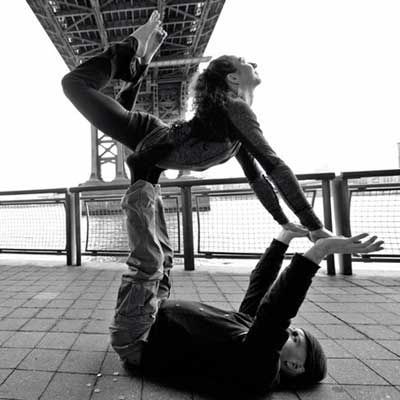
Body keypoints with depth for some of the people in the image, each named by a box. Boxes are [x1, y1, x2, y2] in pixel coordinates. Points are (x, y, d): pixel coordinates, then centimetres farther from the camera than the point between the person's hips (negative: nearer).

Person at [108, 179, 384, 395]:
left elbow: (276, 309, -42)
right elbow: (261, 282, 8)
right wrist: (285, 236, 10)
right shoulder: (252, 330, 0)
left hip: (138, 338, -8)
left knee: (149, 264, -27)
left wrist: (319, 250, -46)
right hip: (156, 320, 8)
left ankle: (142, 196, -11)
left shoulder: (258, 368, -23)